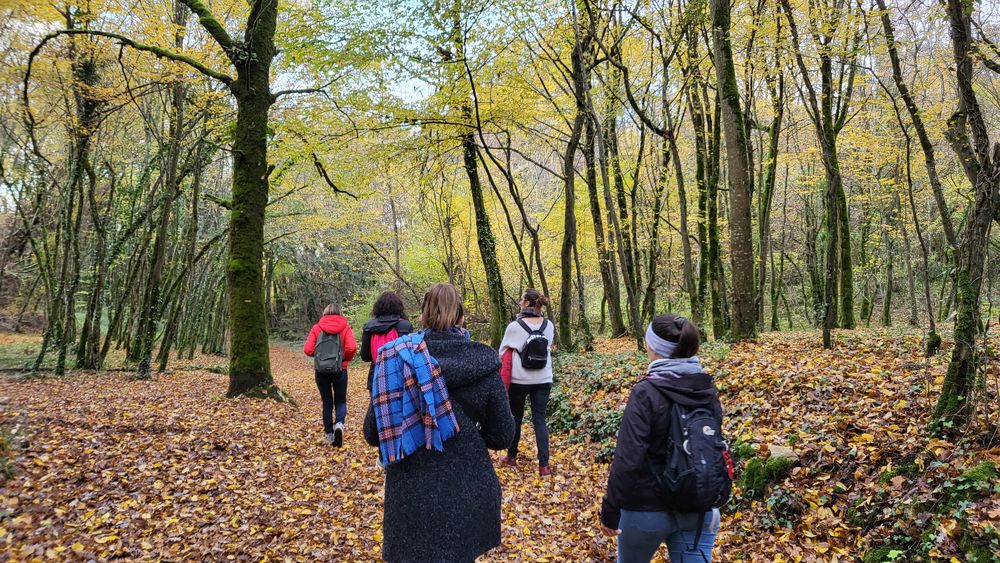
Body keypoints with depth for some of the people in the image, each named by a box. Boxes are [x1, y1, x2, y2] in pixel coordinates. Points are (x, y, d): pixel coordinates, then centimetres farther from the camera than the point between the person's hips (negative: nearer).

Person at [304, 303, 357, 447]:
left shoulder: (317, 327, 2)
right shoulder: (345, 327, -1)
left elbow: (308, 350, -6)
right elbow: (352, 348, -14)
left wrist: (318, 355, 14)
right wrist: (346, 359, 5)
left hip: (321, 370, 1)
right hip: (339, 370, -1)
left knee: (327, 401, 17)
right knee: (340, 400, 15)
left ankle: (329, 434, 19)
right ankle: (339, 424, -12)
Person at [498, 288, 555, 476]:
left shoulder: (515, 327, -14)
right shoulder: (548, 326, -2)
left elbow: (504, 353, -6)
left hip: (519, 380, -2)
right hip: (543, 380, 3)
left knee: (515, 418, 15)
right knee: (540, 420, 6)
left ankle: (511, 457, 29)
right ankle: (544, 465, 1)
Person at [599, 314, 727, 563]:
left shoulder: (646, 393, -19)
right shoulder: (708, 389, 0)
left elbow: (628, 459, -22)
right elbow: (717, 445, 12)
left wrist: (610, 510, -13)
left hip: (649, 508, -4)